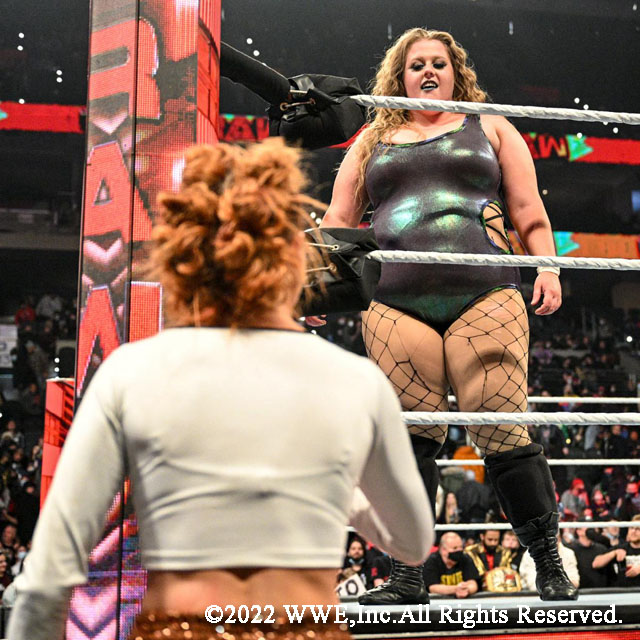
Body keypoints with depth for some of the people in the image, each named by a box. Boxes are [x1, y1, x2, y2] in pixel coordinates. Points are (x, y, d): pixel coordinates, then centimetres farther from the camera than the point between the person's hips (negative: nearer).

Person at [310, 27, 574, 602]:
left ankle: (550, 568, 1)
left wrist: (548, 269, -1)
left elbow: (530, 213, 14)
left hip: (485, 297, -1)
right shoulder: (373, 141, 24)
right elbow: (337, 222, 20)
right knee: (409, 440, -4)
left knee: (504, 431, -9)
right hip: (397, 305, 2)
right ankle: (407, 577, 3)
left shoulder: (490, 128, 21)